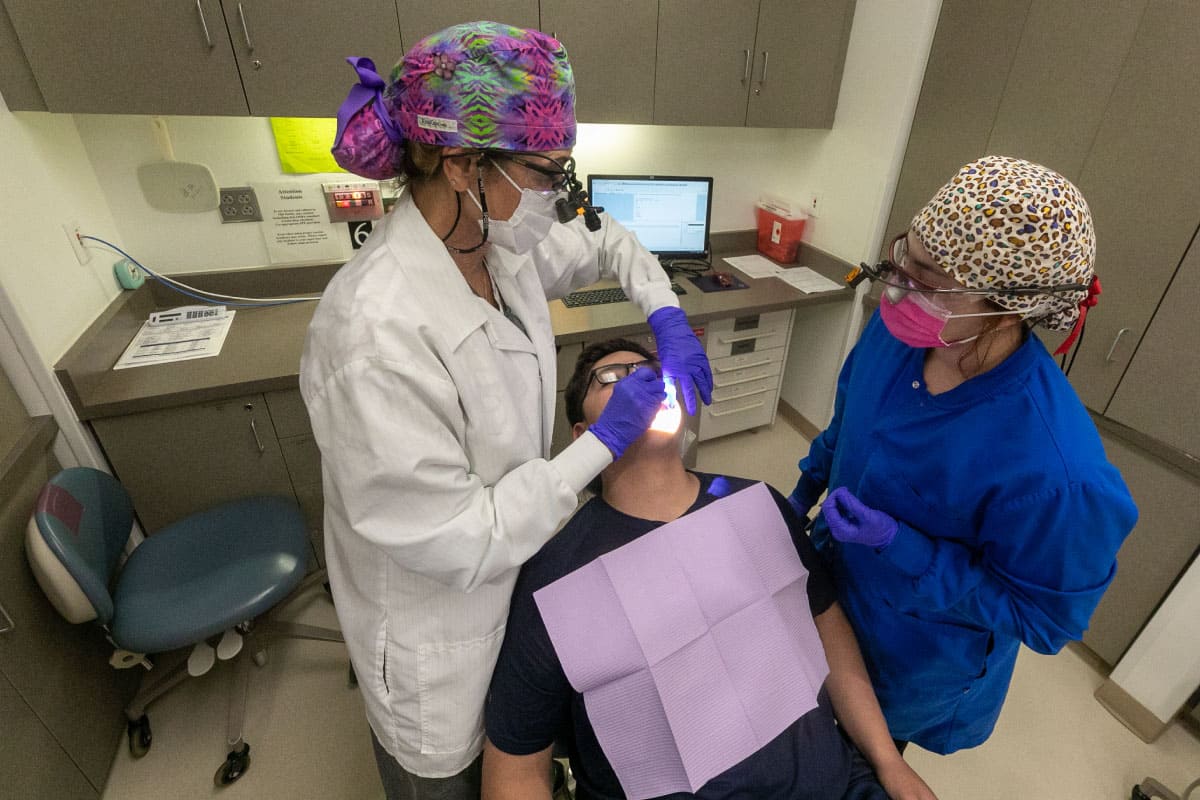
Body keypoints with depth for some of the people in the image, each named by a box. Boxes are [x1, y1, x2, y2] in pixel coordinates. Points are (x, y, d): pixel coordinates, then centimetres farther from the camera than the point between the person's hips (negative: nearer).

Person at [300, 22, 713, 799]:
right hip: (440, 628, -6)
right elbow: (450, 543, -29)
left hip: (517, 574, 7)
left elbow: (606, 244, 8)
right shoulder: (378, 331, -35)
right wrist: (603, 443, -25)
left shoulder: (503, 247, -12)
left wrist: (668, 318, -8)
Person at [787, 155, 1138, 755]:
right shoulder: (896, 329, -21)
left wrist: (901, 548, -33)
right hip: (833, 579, 5)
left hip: (915, 667, -5)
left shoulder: (1054, 472, -39)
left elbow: (1042, 617, -22)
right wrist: (806, 488, 9)